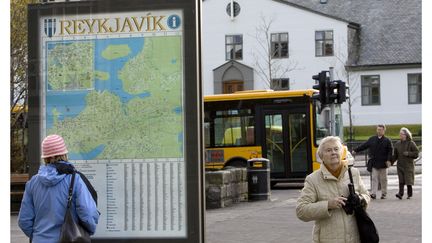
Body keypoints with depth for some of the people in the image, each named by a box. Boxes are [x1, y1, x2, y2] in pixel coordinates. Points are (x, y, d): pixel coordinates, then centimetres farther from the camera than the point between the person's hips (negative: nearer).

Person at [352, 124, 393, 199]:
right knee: (374, 178, -3)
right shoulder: (372, 139, 8)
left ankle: (384, 194, 17)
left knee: (383, 179, 6)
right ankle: (373, 193, -8)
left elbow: (390, 151, -4)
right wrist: (355, 150, 12)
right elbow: (364, 145, 13)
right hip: (374, 163, 2)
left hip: (383, 163, -2)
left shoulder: (387, 140, 0)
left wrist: (389, 160, -15)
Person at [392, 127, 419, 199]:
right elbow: (395, 155, 12)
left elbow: (416, 153, -4)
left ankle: (409, 194, 10)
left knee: (408, 180, -2)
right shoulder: (397, 144, 10)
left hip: (408, 165, -3)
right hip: (400, 165, 3)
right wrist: (391, 162, -1)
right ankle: (400, 193, -16)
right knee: (401, 180, -7)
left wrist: (408, 153, -17)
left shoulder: (411, 143, -3)